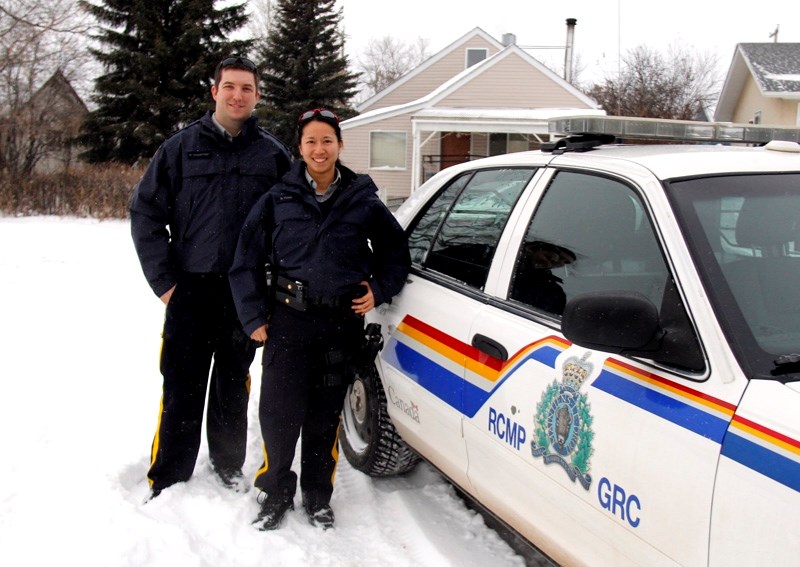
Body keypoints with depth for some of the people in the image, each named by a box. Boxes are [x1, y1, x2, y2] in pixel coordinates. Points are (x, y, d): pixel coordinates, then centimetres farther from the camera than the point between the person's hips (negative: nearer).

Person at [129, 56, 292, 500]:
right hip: (191, 289, -1)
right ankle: (168, 482, 11)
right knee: (182, 389, 2)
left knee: (233, 384, 13)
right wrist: (163, 280, -5)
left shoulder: (273, 154, 5)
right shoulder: (181, 147, 2)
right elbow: (146, 213, 1)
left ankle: (229, 464, 29)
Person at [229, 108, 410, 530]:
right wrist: (254, 317, -2)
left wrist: (379, 289, 2)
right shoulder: (279, 199, 1)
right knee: (279, 413, -3)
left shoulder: (363, 201, 4)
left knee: (325, 416, 10)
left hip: (341, 324, 1)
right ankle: (275, 492, 19)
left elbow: (394, 250, 17)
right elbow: (247, 261, 4)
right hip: (287, 321, -1)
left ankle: (318, 496, 27)